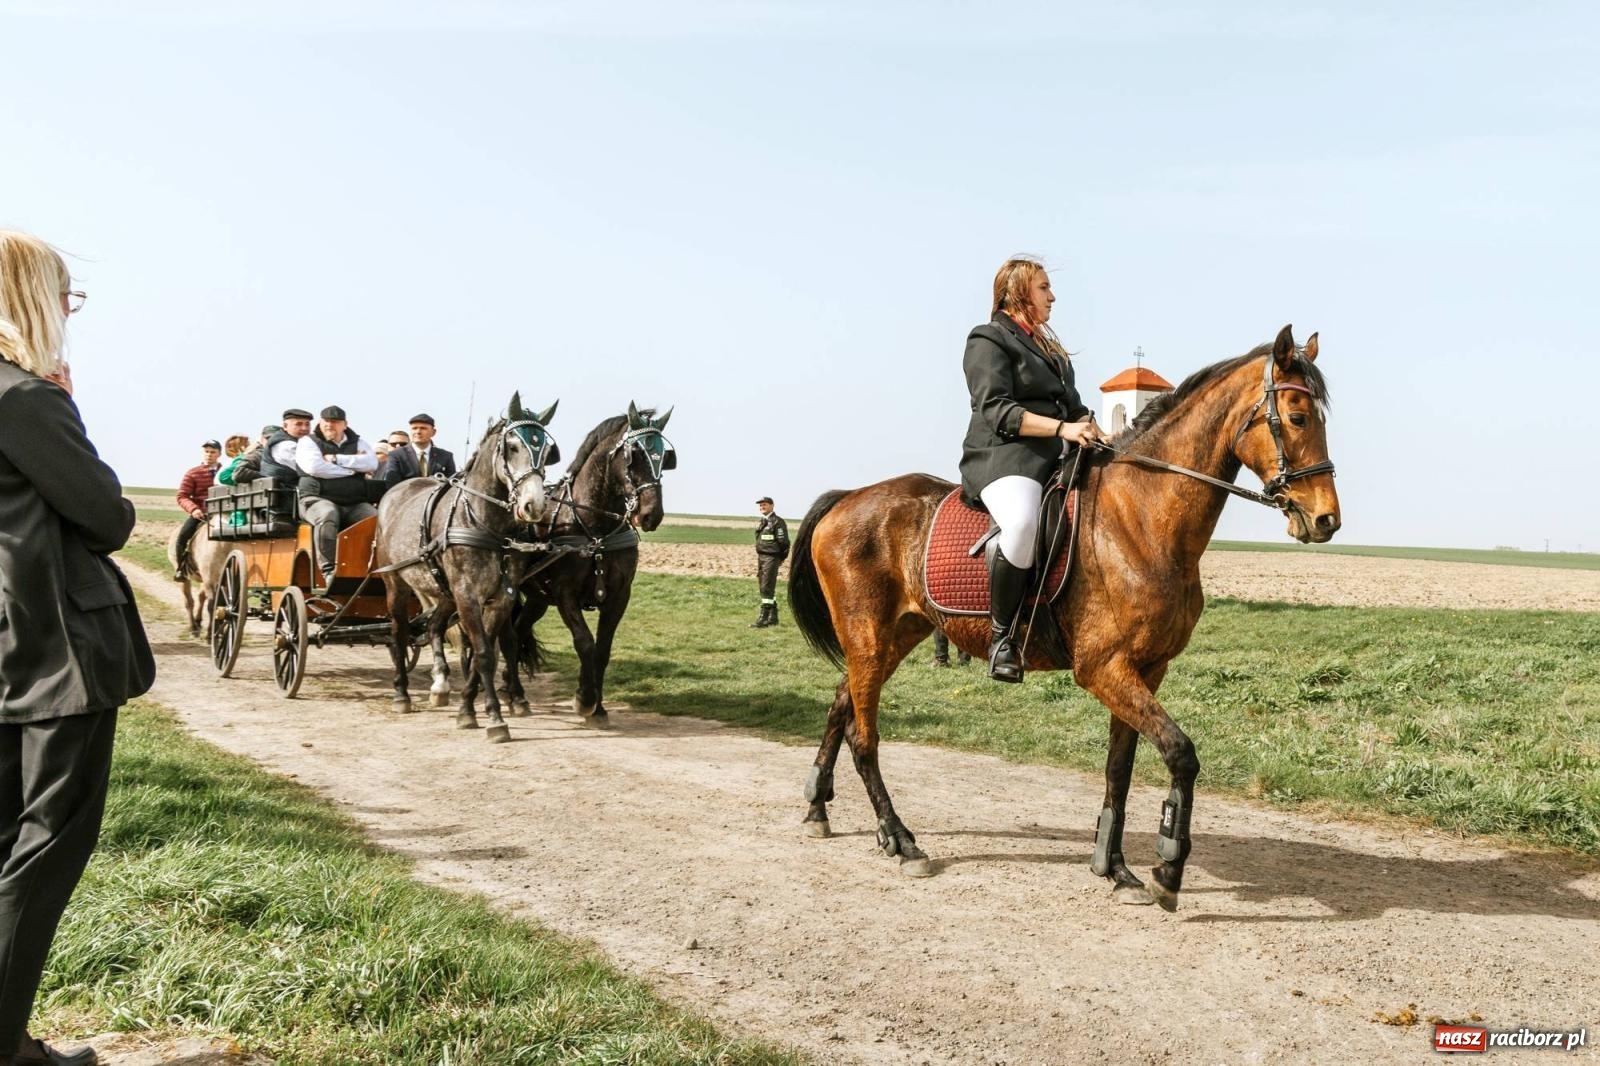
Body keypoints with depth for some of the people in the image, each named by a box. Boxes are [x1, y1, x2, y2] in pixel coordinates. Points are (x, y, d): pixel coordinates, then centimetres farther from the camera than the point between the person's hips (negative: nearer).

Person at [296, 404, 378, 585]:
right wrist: (353, 469, -6)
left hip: (354, 504, 4)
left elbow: (372, 463, -3)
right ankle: (328, 570, -36)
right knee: (327, 515, -38)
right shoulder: (308, 442, 8)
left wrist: (336, 459, -8)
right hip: (318, 499, -4)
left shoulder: (357, 443, 18)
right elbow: (314, 466, -13)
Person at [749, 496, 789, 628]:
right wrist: (759, 558, 15)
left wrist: (781, 558, -6)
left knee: (767, 588, -11)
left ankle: (763, 618, -11)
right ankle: (773, 617, 23)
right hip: (761, 557, 9)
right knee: (764, 587, 14)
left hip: (771, 558, -9)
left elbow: (783, 542, -13)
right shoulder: (761, 523, 15)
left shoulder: (777, 522, -11)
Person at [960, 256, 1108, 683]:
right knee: (1022, 524, -38)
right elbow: (997, 411, -12)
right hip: (1004, 456, -9)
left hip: (1057, 457, 9)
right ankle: (1002, 634, -26)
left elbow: (1073, 406, 28)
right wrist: (1062, 428, -21)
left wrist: (1099, 437, 8)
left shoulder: (1049, 348, 29)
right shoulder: (988, 340, 2)